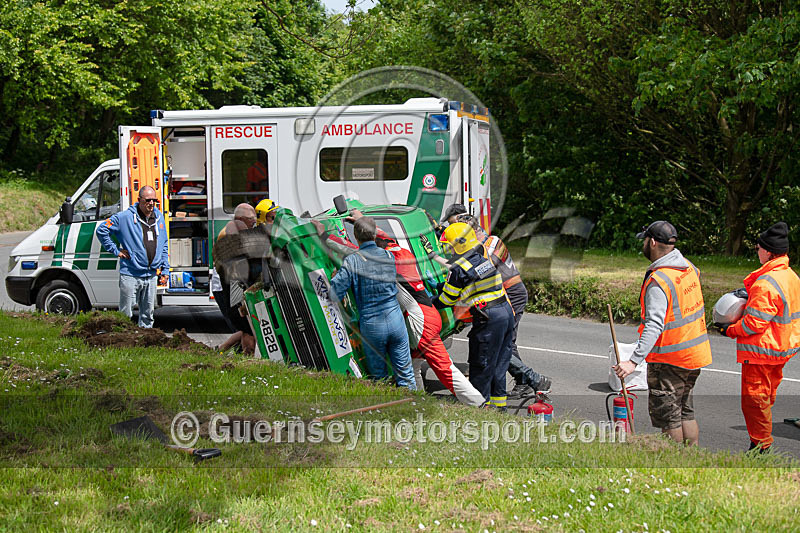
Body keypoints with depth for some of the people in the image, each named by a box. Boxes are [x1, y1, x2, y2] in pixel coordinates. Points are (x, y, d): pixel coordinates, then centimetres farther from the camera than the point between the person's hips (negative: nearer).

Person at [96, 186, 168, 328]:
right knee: (126, 315, -3)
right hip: (130, 275, -5)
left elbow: (164, 246, 19)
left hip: (151, 276, 5)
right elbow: (101, 230, -4)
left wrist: (164, 270, 14)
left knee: (147, 315, 13)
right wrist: (116, 251, -5)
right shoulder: (125, 217, -7)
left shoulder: (159, 217, 11)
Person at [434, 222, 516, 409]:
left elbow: (447, 299, -2)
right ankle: (499, 403, 24)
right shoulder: (485, 259, 12)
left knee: (481, 365, 3)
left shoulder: (459, 269, -11)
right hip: (507, 311, 8)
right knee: (499, 363, 17)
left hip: (488, 318, -8)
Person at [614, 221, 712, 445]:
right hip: (694, 354, 9)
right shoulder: (689, 268, 3)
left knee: (666, 414, 2)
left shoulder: (658, 281, -23)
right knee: (685, 410, 17)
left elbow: (654, 325, -32)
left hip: (669, 359, -8)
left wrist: (634, 361, -36)